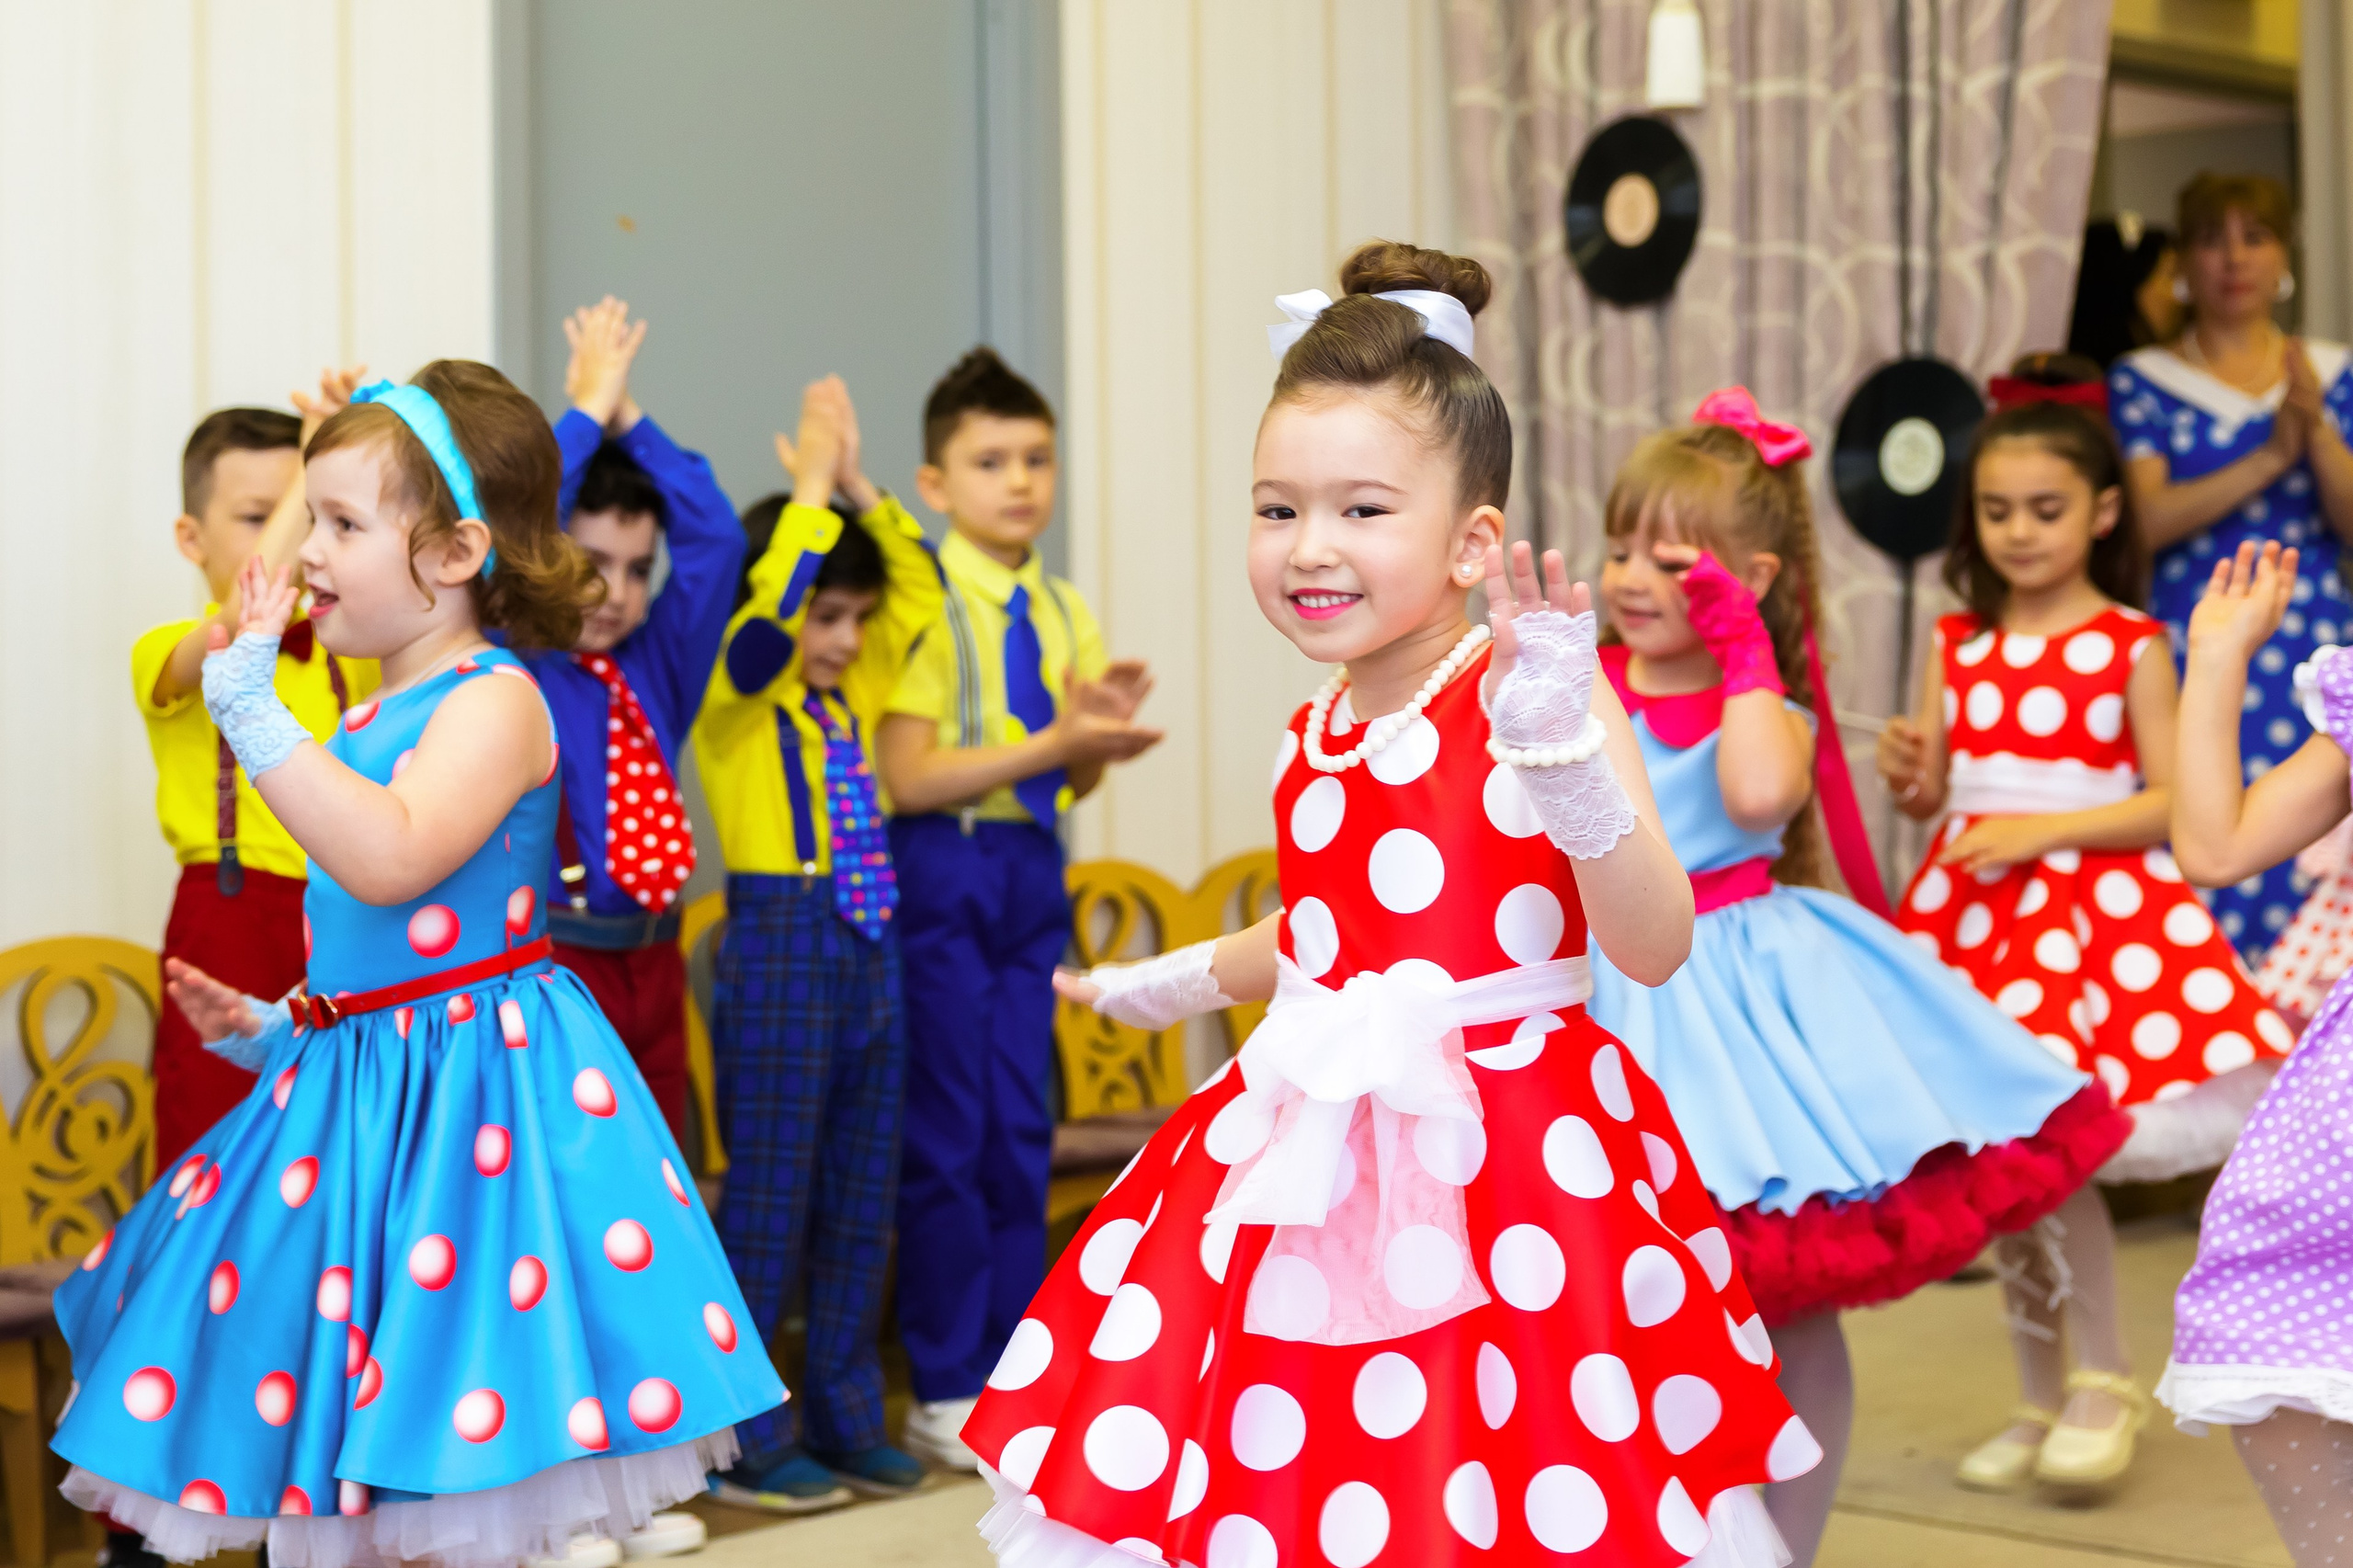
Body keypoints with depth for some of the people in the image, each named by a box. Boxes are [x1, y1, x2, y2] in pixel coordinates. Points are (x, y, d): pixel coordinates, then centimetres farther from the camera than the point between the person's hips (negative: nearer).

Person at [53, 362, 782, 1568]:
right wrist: (273, 1027, 15)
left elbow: (390, 860, -30)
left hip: (472, 1084, -9)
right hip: (358, 1085, 9)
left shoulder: (493, 701, -12)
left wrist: (254, 711, -27)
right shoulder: (367, 722, 15)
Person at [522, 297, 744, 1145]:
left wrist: (628, 418, 1)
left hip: (651, 960, 6)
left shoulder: (656, 666, 9)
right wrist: (587, 411, -10)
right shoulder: (515, 668, -5)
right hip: (551, 960, -6)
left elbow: (714, 539, 5)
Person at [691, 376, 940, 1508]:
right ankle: (751, 1439, 6)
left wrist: (857, 482, 9)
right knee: (768, 1201, -2)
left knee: (861, 1200, 11)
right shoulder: (738, 695, -6)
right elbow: (775, 594, -22)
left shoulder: (854, 695, 13)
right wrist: (813, 479, -11)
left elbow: (918, 588, 17)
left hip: (868, 945, 7)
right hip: (779, 947, -7)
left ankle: (846, 1422, 20)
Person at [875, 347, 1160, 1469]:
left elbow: (1070, 783, 12)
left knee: (1022, 1127, 9)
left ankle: (1014, 1369, 19)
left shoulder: (1063, 612, 10)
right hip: (941, 872, -6)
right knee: (947, 1132, -2)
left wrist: (1101, 732, -10)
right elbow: (907, 779, -16)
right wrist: (1053, 743, -20)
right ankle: (945, 1393, 7)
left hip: (1032, 871, 6)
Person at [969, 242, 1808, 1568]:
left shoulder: (1533, 695, -12)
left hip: (1512, 1156, -6)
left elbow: (1655, 948, -20)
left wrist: (1567, 762, -33)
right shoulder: (1317, 741, 8)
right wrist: (1176, 983, 44)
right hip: (1326, 1178, 6)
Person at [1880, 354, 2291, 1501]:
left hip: (2092, 908, -4)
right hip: (1973, 913, 5)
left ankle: (2105, 1380, 5)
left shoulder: (2131, 644, -4)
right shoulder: (1958, 643, 8)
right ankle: (2043, 1402, 22)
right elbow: (1932, 796, 12)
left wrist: (2039, 829, -17)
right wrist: (1909, 779, -10)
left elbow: (2173, 801, -8)